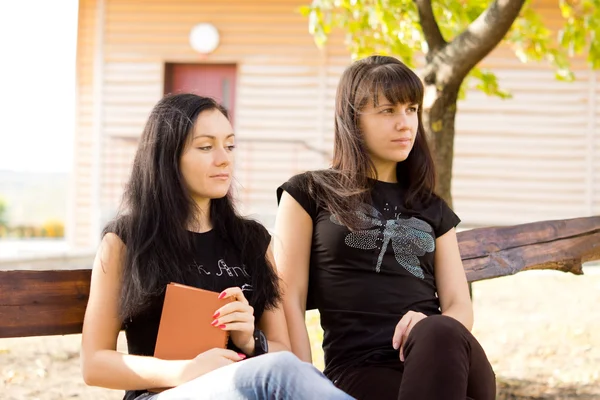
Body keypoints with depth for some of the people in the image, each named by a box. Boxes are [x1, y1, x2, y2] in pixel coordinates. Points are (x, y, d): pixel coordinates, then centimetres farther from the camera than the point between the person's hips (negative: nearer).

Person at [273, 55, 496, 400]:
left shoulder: (433, 209, 23)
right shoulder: (309, 193, 12)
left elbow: (461, 308, 14)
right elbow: (290, 301, 4)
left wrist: (433, 332, -11)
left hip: (436, 358, 3)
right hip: (359, 368, -3)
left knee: (440, 333, -36)